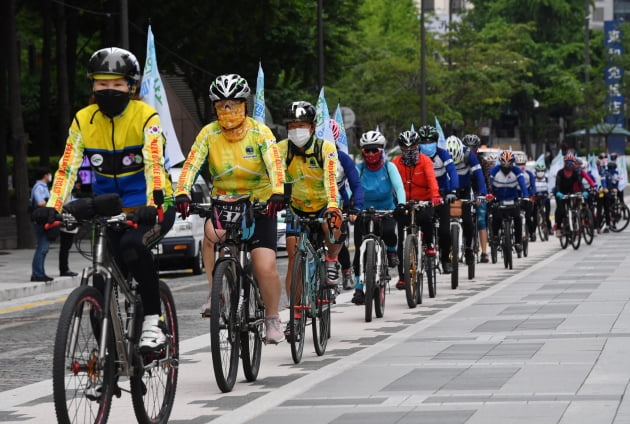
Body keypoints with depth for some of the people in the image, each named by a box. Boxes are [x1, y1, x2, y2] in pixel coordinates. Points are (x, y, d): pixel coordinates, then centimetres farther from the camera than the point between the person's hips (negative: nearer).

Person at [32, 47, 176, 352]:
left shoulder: (145, 118, -13)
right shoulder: (83, 121, -2)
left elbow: (154, 165, -26)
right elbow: (67, 168, -7)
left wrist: (152, 205, -41)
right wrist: (53, 207, -22)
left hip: (150, 209, -5)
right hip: (110, 211, 5)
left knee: (133, 246, -34)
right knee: (102, 286, 0)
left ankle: (153, 321, -24)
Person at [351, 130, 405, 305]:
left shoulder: (389, 167, -8)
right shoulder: (358, 169, -8)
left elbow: (399, 186, -19)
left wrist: (402, 204, -38)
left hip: (387, 211, -1)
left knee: (387, 232, -33)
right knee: (360, 251, -11)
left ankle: (392, 250, 2)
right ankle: (359, 288, -1)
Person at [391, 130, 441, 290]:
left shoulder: (425, 160, -6)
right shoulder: (396, 162, -3)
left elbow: (431, 178, -22)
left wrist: (435, 196, -40)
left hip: (424, 201, -1)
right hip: (404, 204, 2)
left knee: (426, 218, -35)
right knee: (402, 240, -5)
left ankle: (429, 243, -6)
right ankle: (402, 276, 2)